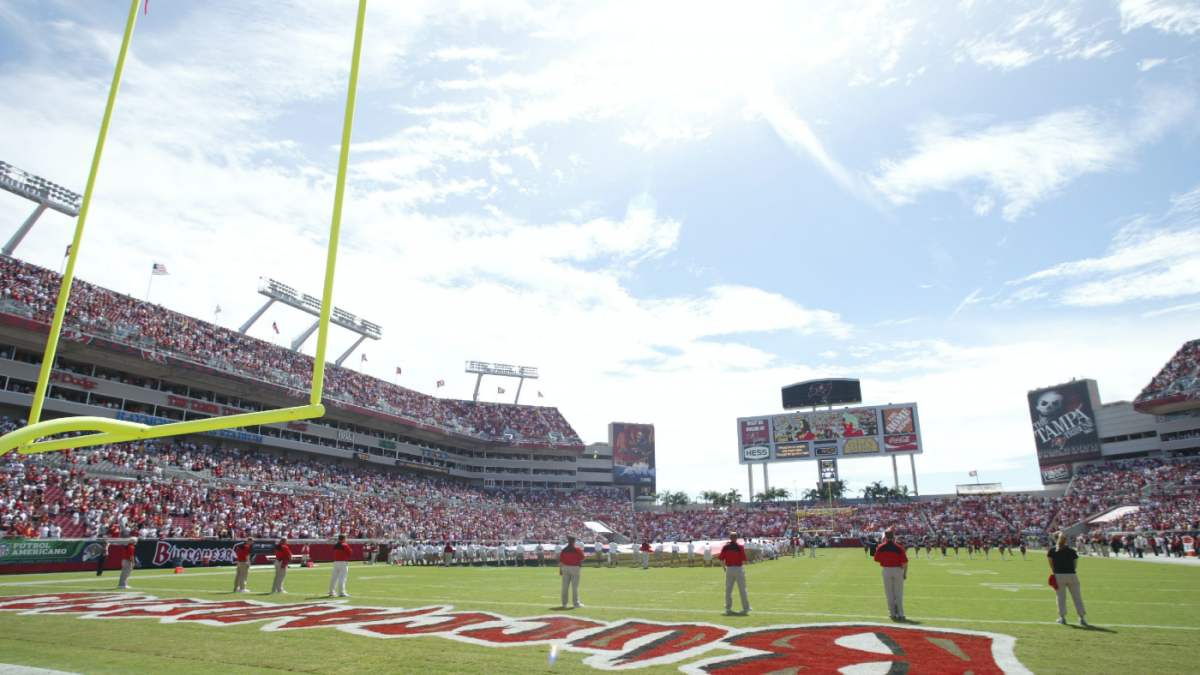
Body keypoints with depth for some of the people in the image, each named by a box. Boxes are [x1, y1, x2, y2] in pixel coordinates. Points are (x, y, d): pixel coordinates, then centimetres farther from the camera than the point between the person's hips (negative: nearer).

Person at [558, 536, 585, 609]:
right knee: (575, 586, 1)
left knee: (565, 586, 9)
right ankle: (576, 603, 4)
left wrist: (560, 570, 11)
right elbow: (582, 558, -3)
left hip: (565, 567, 4)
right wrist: (580, 562, 18)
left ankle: (564, 603, 15)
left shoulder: (564, 549, 4)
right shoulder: (577, 549, -6)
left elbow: (560, 561, 4)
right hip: (575, 568, -4)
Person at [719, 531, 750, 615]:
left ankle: (728, 608, 11)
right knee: (742, 589, 5)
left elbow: (721, 559, 1)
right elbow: (744, 559, -8)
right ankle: (746, 608, 10)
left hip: (729, 569, 3)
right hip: (739, 569, -3)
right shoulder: (740, 547, -7)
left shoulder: (725, 547, 1)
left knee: (728, 589, 9)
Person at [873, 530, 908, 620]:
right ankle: (900, 613, 11)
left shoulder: (881, 547, -4)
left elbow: (876, 559, 5)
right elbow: (905, 562, -8)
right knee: (898, 593, 9)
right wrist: (905, 573, 6)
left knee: (889, 593, 10)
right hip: (898, 570, 0)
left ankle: (892, 613, 13)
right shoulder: (899, 547, -8)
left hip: (886, 571, 1)